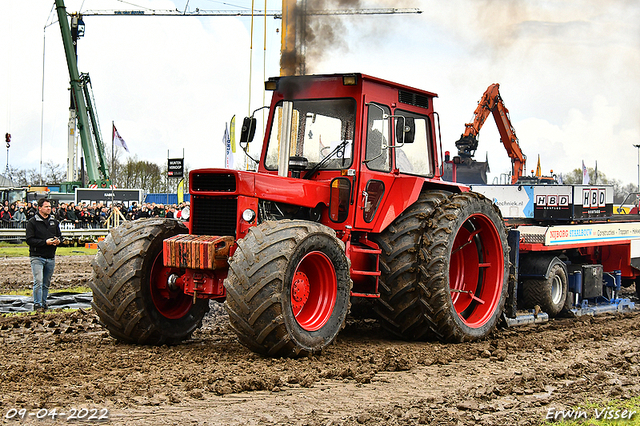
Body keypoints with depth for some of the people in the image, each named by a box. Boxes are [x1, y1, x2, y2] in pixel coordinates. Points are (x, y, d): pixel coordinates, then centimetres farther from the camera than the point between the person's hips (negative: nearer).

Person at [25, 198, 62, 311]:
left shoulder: (54, 221, 13)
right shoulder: (32, 222, -4)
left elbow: (60, 235, 21)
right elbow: (30, 240, -10)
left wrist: (58, 241, -4)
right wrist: (45, 242, -19)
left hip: (51, 257, 5)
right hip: (37, 256, -5)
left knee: (46, 283, 10)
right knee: (38, 281, -13)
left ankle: (43, 303, 19)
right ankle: (37, 304, -8)